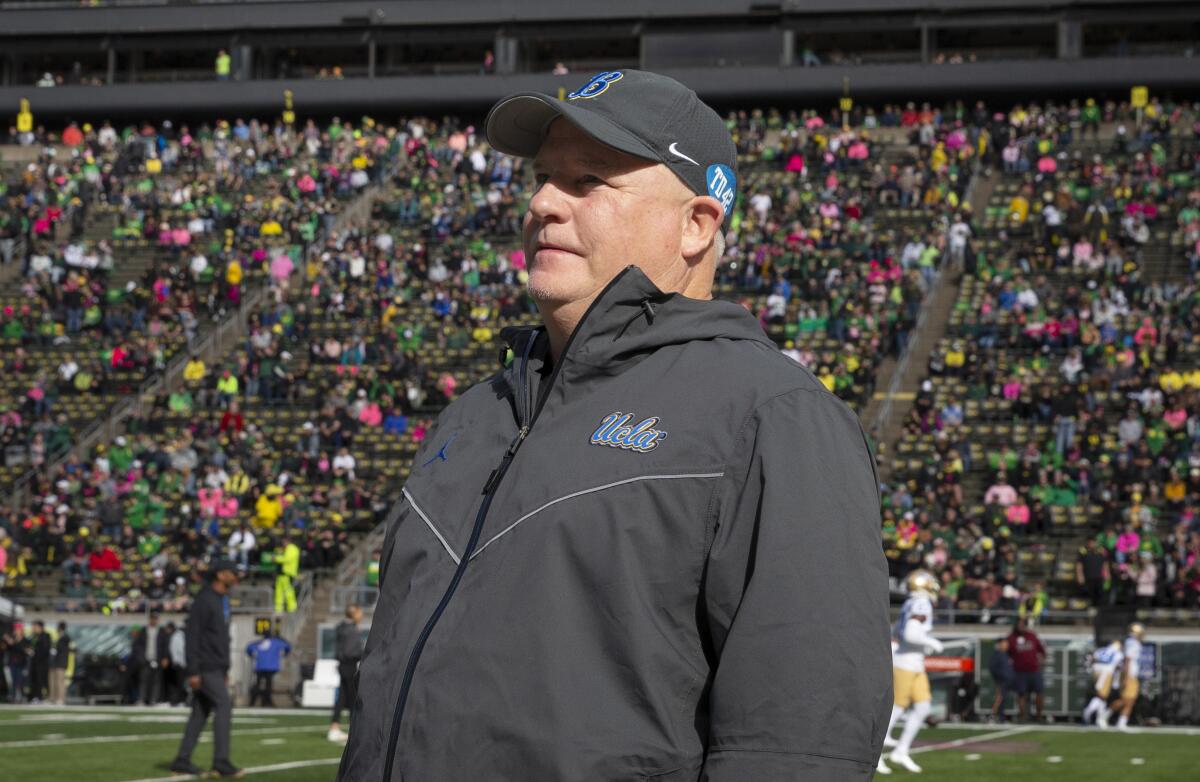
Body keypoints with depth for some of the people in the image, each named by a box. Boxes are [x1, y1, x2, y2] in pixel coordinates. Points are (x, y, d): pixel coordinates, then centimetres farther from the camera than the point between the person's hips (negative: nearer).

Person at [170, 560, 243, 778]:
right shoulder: (204, 600, -12)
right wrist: (193, 671, -21)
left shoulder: (222, 601, 18)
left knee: (201, 712, 7)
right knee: (224, 706, -14)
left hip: (216, 668, 9)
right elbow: (192, 635, -17)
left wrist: (225, 670, 23)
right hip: (206, 668, -9)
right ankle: (221, 762, -15)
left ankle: (182, 760, 10)